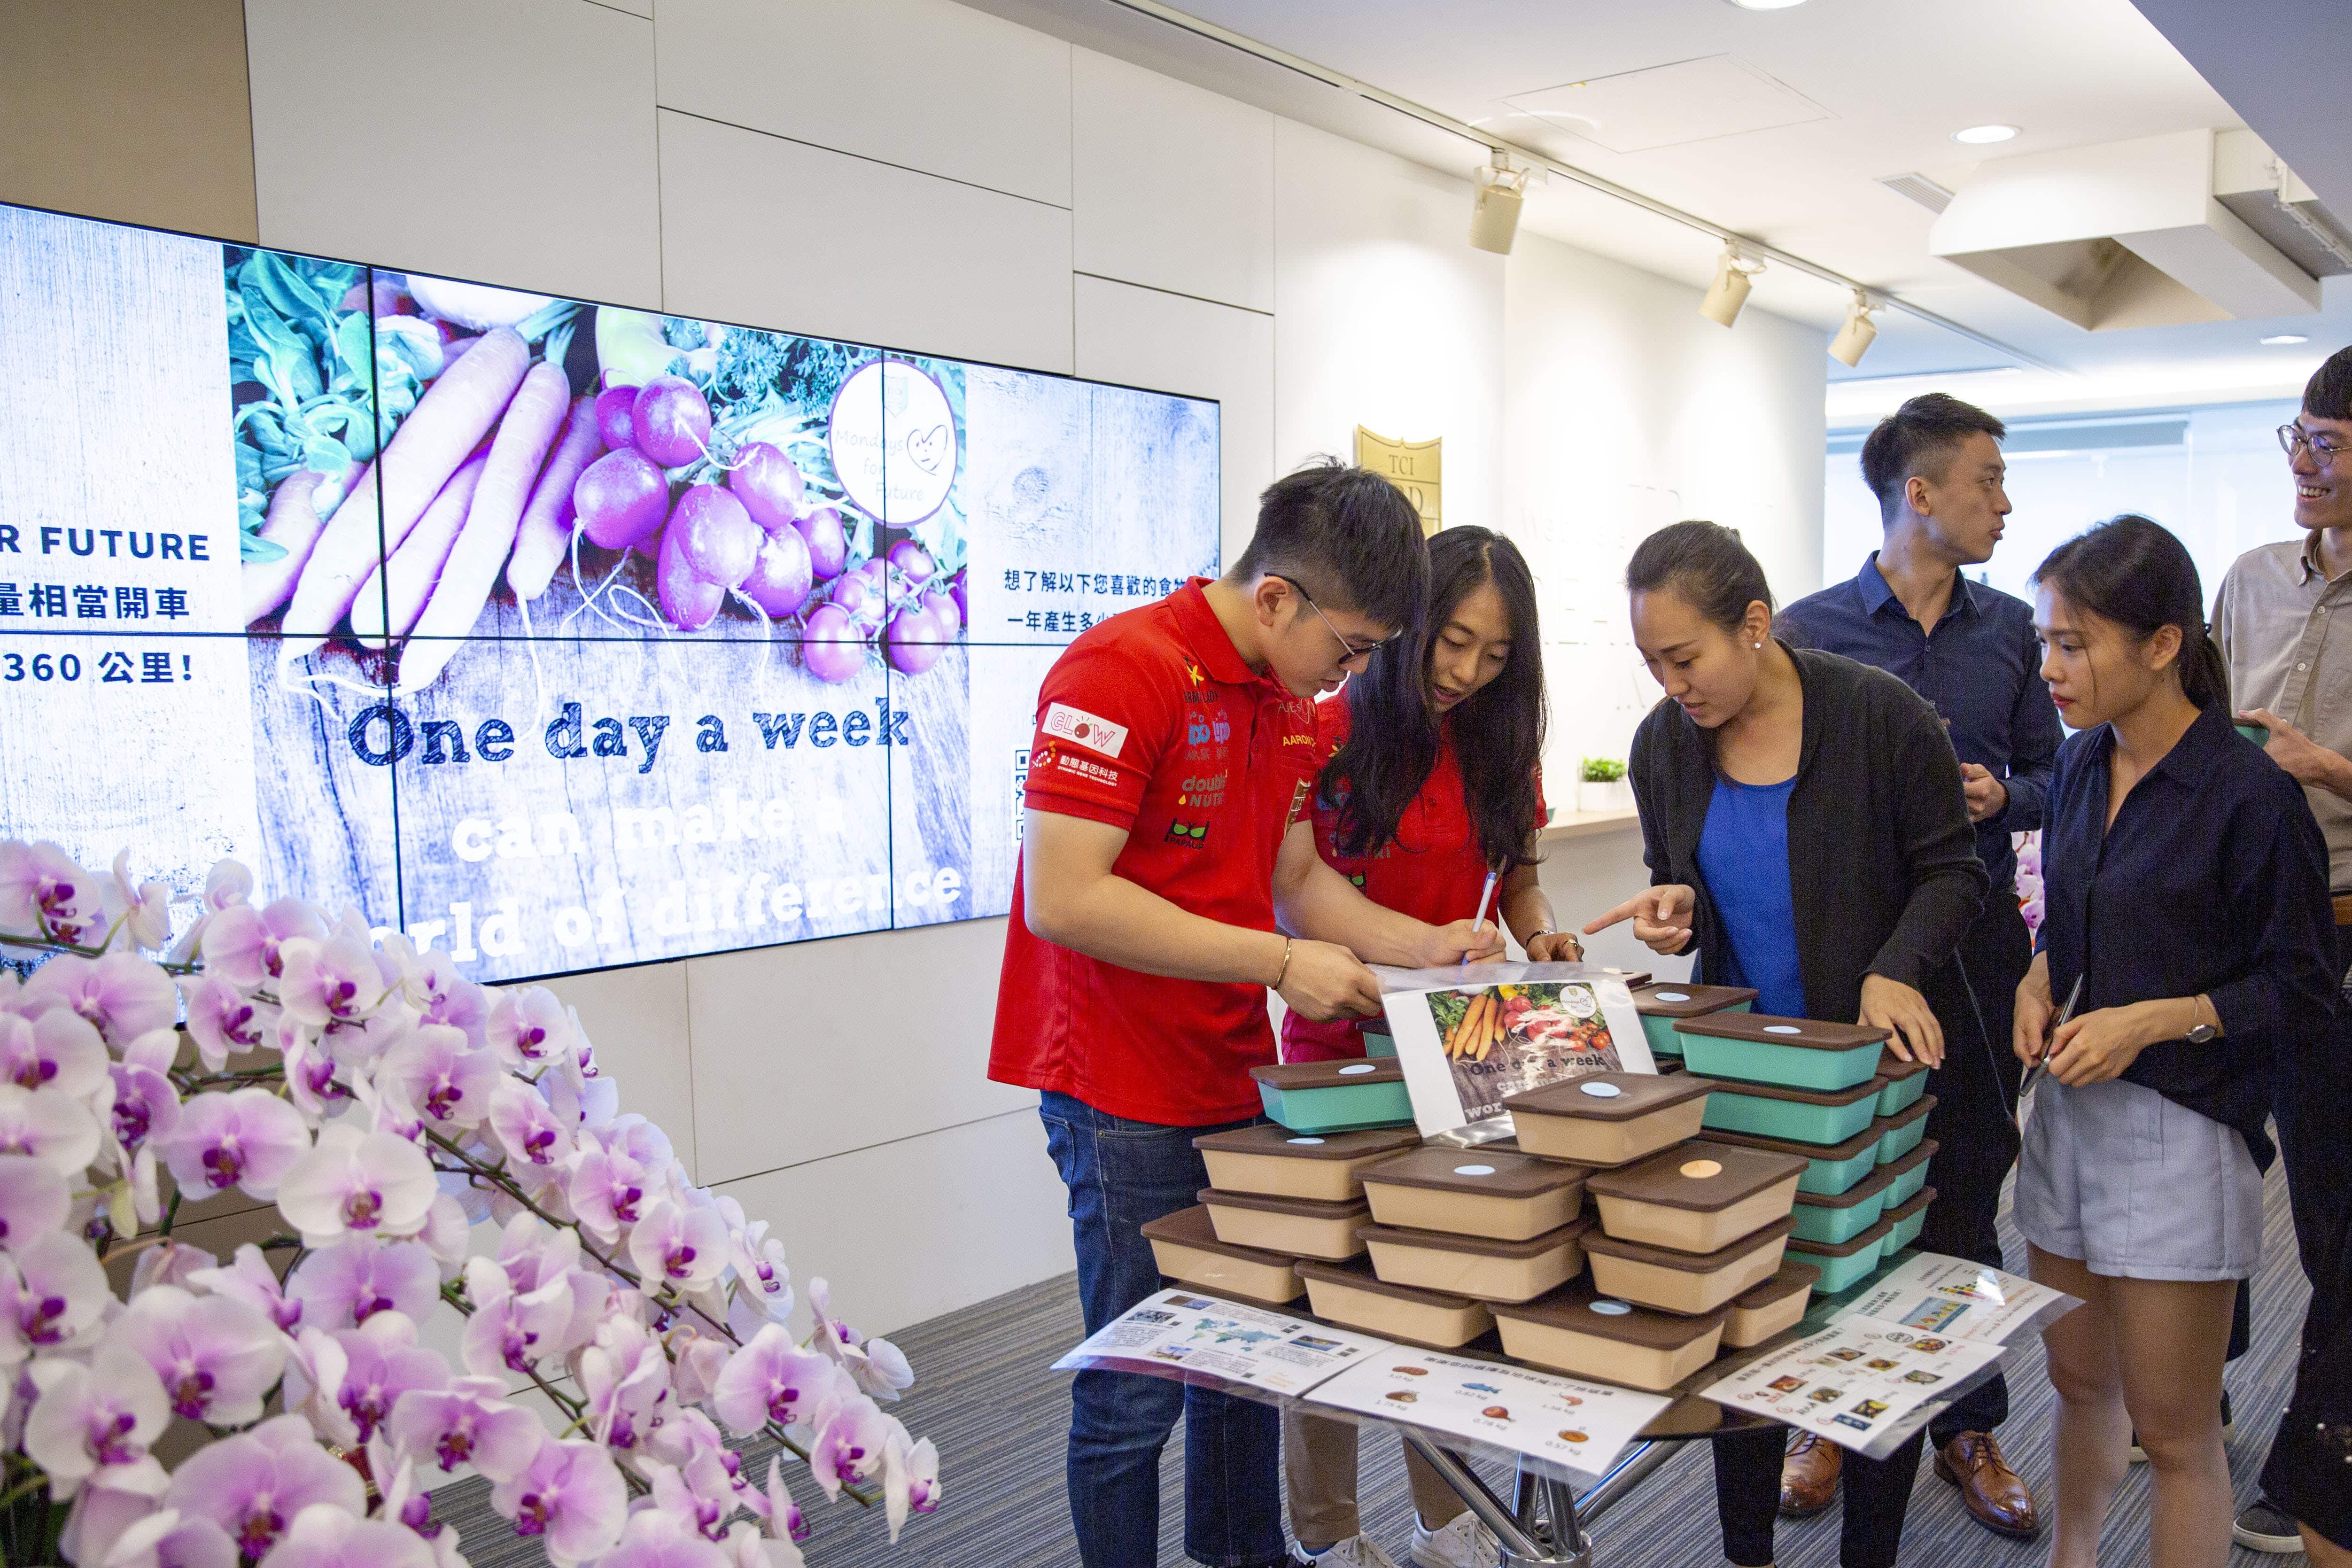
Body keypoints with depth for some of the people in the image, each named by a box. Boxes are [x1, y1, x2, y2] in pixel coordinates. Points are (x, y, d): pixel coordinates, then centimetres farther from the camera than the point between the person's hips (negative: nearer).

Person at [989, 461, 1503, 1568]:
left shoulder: (1286, 701, 10)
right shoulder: (1122, 669, -19)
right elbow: (1061, 898, -25)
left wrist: (1423, 945, 0)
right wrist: (1282, 962, -23)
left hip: (1240, 1082, 8)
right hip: (1128, 1101, -8)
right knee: (1139, 1388, 5)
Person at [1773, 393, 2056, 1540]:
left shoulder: (2009, 629, 8)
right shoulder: (1809, 631, -2)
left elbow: (2051, 778, 13)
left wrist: (2001, 797, -8)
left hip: (1975, 940, 3)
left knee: (1966, 1191, 11)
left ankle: (1967, 1426, 27)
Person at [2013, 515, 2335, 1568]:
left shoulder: (2251, 797, -15)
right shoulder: (2080, 767, 5)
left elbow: (2301, 990, -10)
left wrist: (2152, 1021, -20)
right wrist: (2040, 979, -1)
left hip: (2179, 1129, -6)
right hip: (2070, 1110, 6)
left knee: (2172, 1430, 4)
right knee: (2079, 1380, 20)